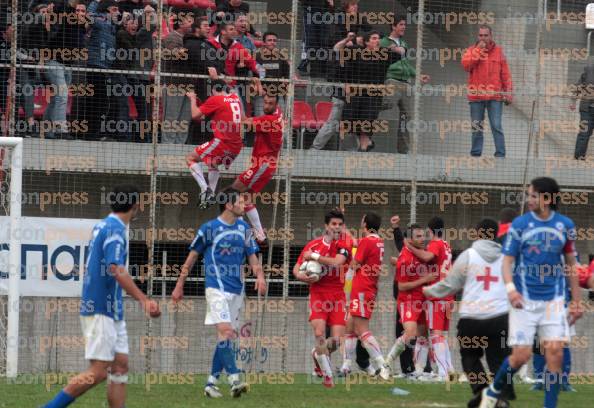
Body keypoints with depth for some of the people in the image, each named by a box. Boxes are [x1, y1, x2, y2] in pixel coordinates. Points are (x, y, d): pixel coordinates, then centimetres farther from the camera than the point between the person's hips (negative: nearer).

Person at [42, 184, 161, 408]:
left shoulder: (103, 225, 14)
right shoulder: (115, 229, -15)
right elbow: (116, 270, -26)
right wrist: (144, 300, -31)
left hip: (112, 312, 10)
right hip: (101, 311, -10)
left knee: (120, 367, 7)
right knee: (98, 371, -10)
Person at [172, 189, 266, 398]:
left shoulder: (243, 228, 11)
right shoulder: (209, 228, -4)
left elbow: (252, 256, 14)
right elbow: (192, 257, 3)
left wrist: (260, 275, -7)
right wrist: (179, 286, 5)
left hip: (236, 290, 6)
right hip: (217, 288, -6)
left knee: (227, 337, 6)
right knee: (225, 331, -19)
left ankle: (211, 382, 13)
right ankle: (234, 380, -27)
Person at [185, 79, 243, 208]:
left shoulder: (215, 100, -7)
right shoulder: (235, 98, 12)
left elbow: (195, 115, -6)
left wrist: (192, 99, 13)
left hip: (222, 142, -7)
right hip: (237, 145, 7)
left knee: (190, 158, 4)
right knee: (213, 163, 34)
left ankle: (204, 188, -13)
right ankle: (211, 194, 25)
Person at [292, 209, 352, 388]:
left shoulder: (343, 246, -1)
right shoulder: (313, 245, 4)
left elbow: (336, 262, -23)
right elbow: (296, 269, 9)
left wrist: (315, 256, -20)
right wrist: (304, 277, -12)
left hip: (337, 296, 0)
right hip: (318, 294, 0)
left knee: (336, 340, -7)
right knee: (320, 334, -19)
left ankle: (318, 354, 28)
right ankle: (327, 374, -5)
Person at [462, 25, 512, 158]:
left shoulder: (498, 51, 8)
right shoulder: (471, 50, 8)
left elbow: (505, 74, 8)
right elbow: (466, 65, -11)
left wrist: (508, 93, 3)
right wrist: (478, 50, -12)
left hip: (495, 97, -1)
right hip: (476, 96, 1)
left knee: (496, 126, -6)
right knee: (476, 127, 6)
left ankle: (500, 154, -5)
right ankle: (476, 153, 12)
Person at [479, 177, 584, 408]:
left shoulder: (565, 225, 3)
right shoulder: (520, 224, -3)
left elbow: (570, 263, 11)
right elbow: (507, 260, -2)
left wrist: (576, 301, 11)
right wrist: (510, 288, -20)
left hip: (553, 300, 2)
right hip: (524, 300, -2)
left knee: (555, 351, -11)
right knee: (521, 355, -6)